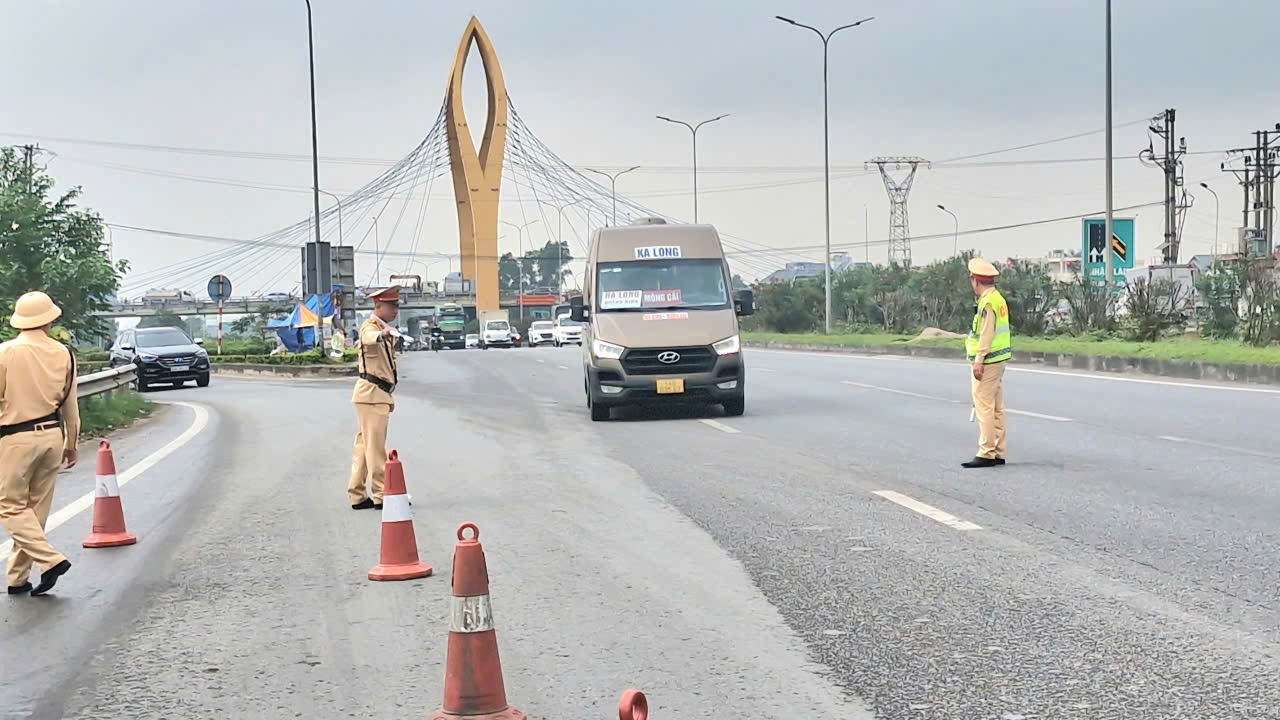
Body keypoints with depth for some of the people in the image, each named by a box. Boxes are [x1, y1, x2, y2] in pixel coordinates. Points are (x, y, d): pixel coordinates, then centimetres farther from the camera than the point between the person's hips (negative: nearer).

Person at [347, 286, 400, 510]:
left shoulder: (384, 329, 20)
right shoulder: (370, 326, -11)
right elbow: (370, 337, -38)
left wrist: (389, 396, 27)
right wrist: (382, 334, -61)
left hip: (379, 394, 10)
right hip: (371, 393, -10)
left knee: (364, 445, 12)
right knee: (375, 445, -7)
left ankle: (357, 495, 16)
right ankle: (381, 495, -4)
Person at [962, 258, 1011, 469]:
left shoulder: (988, 302, -16)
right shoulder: (999, 299, 15)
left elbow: (986, 334, -20)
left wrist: (978, 362, -20)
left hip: (988, 362, -10)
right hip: (998, 360, 10)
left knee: (984, 406, -9)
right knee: (997, 408, 12)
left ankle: (986, 453, -9)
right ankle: (999, 453, 15)